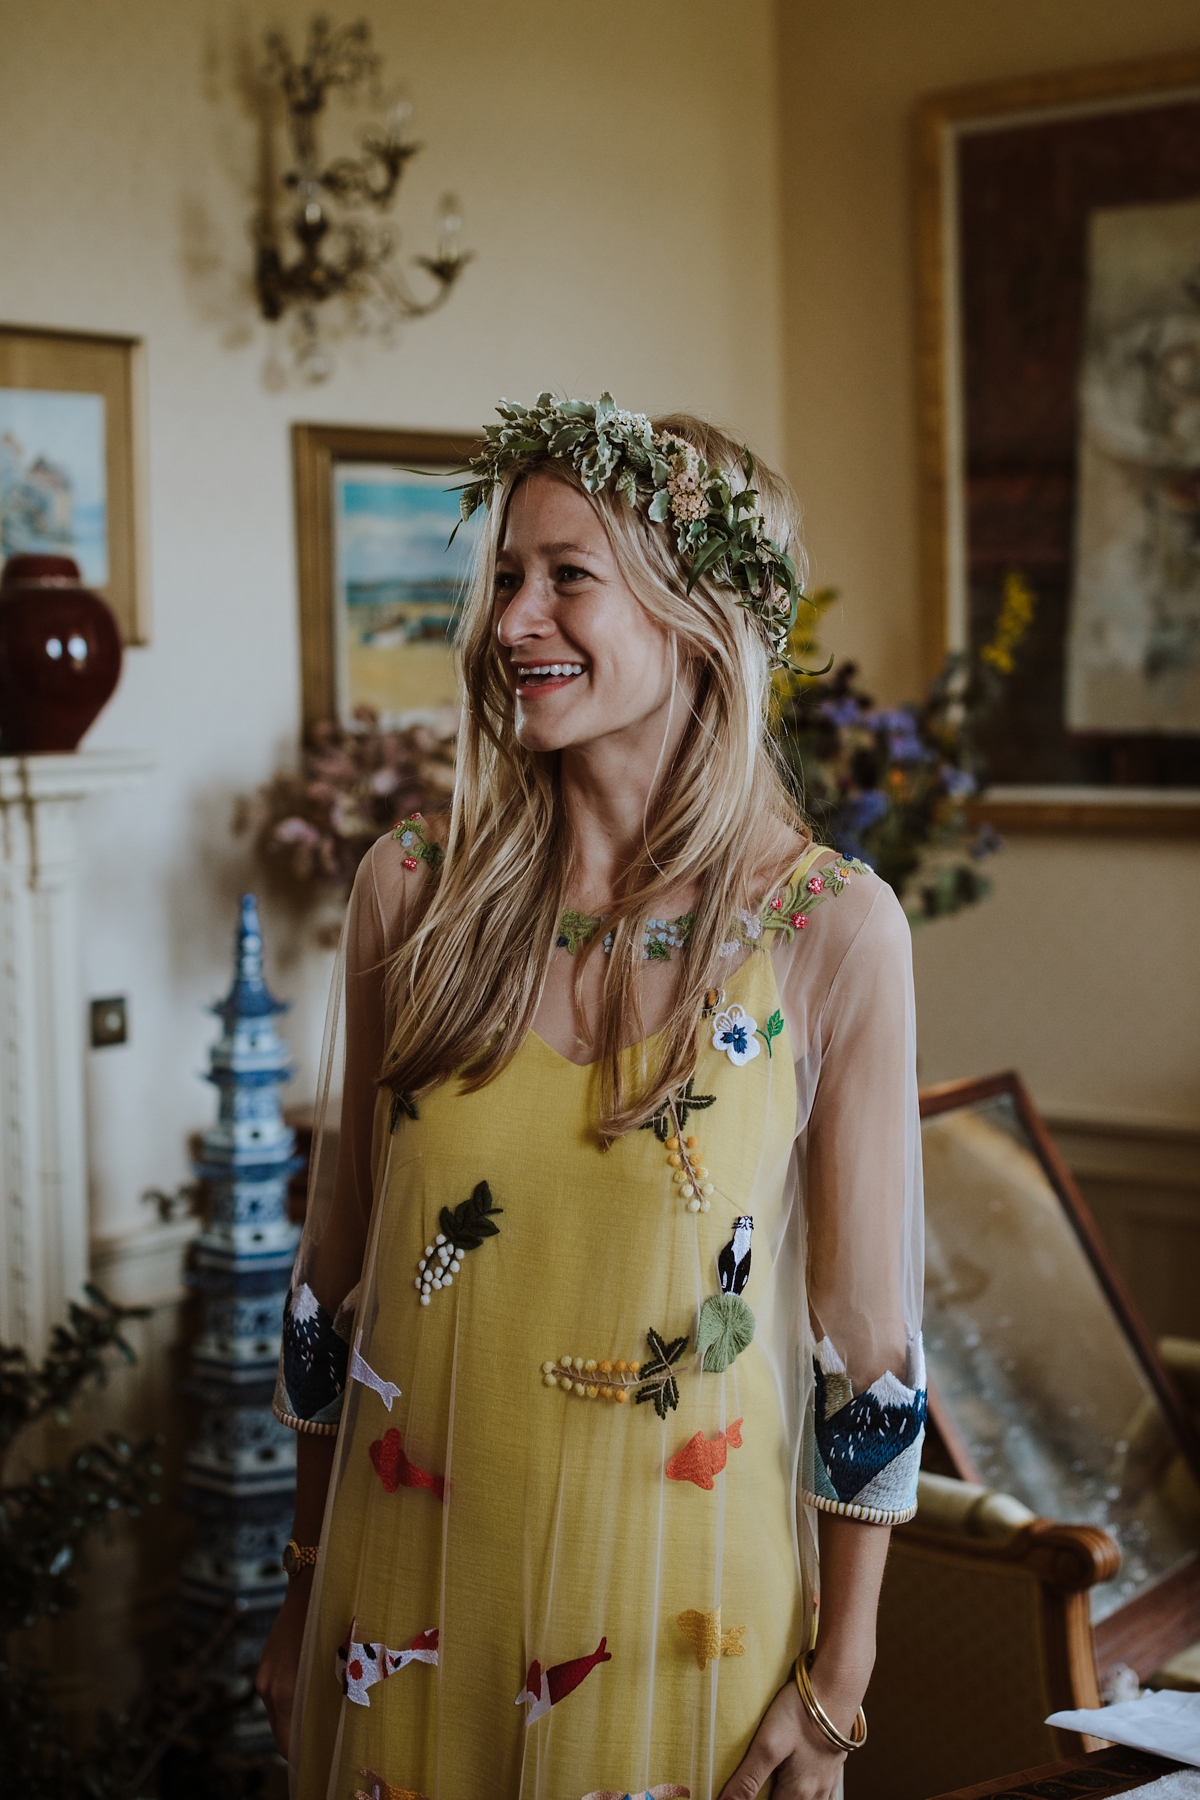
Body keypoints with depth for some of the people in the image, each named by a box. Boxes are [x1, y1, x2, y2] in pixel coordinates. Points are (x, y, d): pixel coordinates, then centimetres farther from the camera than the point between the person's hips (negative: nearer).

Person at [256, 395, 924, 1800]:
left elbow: (868, 1333, -6)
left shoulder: (834, 932, -10)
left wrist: (839, 1674, -3)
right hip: (407, 1594, 2)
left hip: (678, 1607, -2)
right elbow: (338, 1266, 5)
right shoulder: (412, 894, -4)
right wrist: (304, 1597, 9)